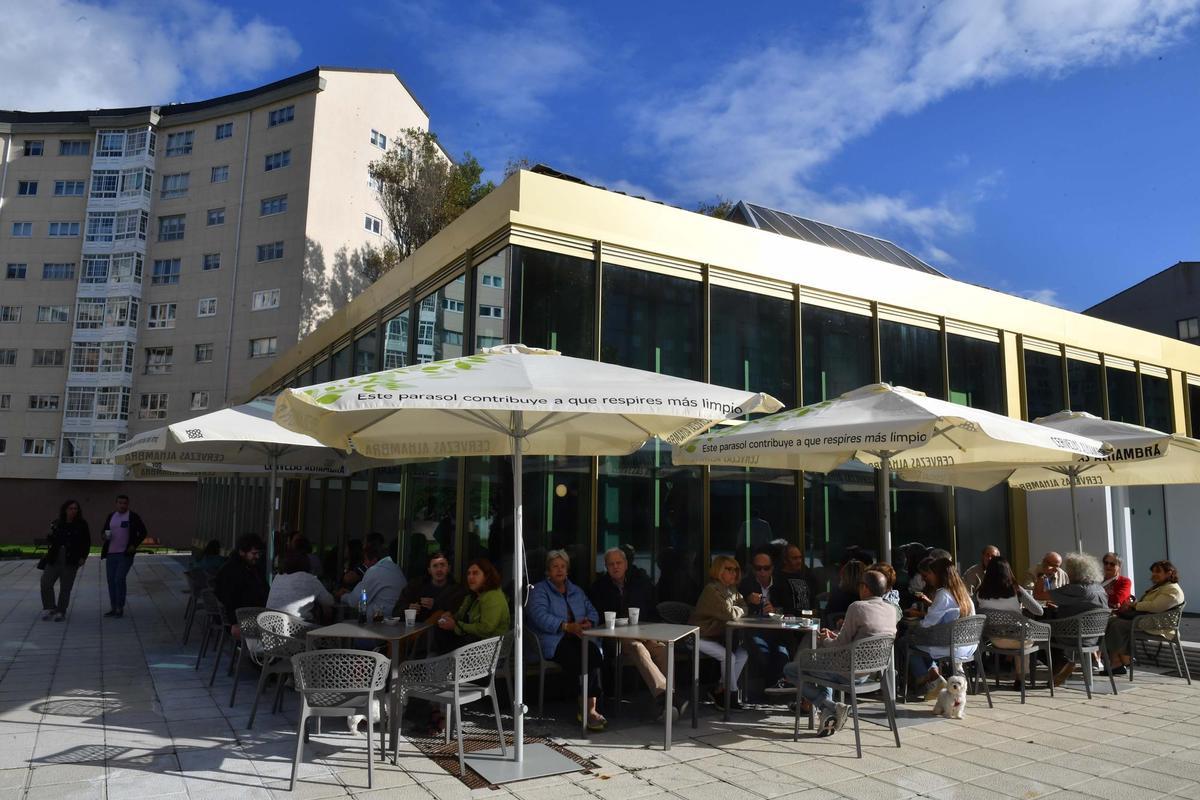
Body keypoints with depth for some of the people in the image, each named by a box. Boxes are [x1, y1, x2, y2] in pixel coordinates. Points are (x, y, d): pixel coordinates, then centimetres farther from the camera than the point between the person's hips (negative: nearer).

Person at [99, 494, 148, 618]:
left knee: (119, 579, -11)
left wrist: (134, 545, -10)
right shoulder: (111, 516, 9)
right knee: (111, 580, 9)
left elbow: (143, 532, -1)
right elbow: (104, 530, 18)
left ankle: (120, 608, 1)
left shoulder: (133, 516, -4)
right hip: (111, 553, 5)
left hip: (125, 554, -5)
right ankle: (113, 608, 19)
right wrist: (105, 535, -5)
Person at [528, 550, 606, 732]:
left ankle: (589, 708, -28)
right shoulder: (539, 590, 7)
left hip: (578, 638, 5)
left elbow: (592, 612, 20)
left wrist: (589, 622, -6)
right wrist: (567, 626, -20)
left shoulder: (576, 591, 26)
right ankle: (590, 709, -20)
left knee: (593, 652, -29)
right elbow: (540, 617, -11)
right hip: (553, 642, -4)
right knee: (582, 659, -31)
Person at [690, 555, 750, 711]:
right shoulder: (712, 590, -22)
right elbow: (730, 614, -28)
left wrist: (735, 610, -16)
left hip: (718, 636, 9)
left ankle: (719, 691, 4)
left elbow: (745, 609, 4)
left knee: (742, 654, -4)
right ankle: (732, 694, -2)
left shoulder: (732, 590, 7)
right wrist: (739, 610, -6)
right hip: (700, 637, -9)